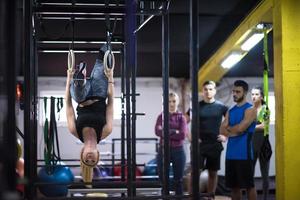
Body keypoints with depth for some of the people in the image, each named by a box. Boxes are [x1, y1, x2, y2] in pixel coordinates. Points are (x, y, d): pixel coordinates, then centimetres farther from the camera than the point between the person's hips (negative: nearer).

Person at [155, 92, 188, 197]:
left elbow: (182, 134, -11)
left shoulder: (181, 117, 4)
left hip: (178, 151, -1)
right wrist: (174, 132, -13)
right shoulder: (161, 116, 6)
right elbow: (158, 131, -10)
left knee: (178, 180, 7)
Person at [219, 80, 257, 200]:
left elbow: (240, 128, -16)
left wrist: (228, 128, 2)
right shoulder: (230, 111, 15)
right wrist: (235, 131, -9)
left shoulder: (250, 109, -5)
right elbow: (222, 131, 6)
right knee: (234, 185, 10)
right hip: (231, 154, 7)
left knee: (248, 185, -1)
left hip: (244, 154, -7)